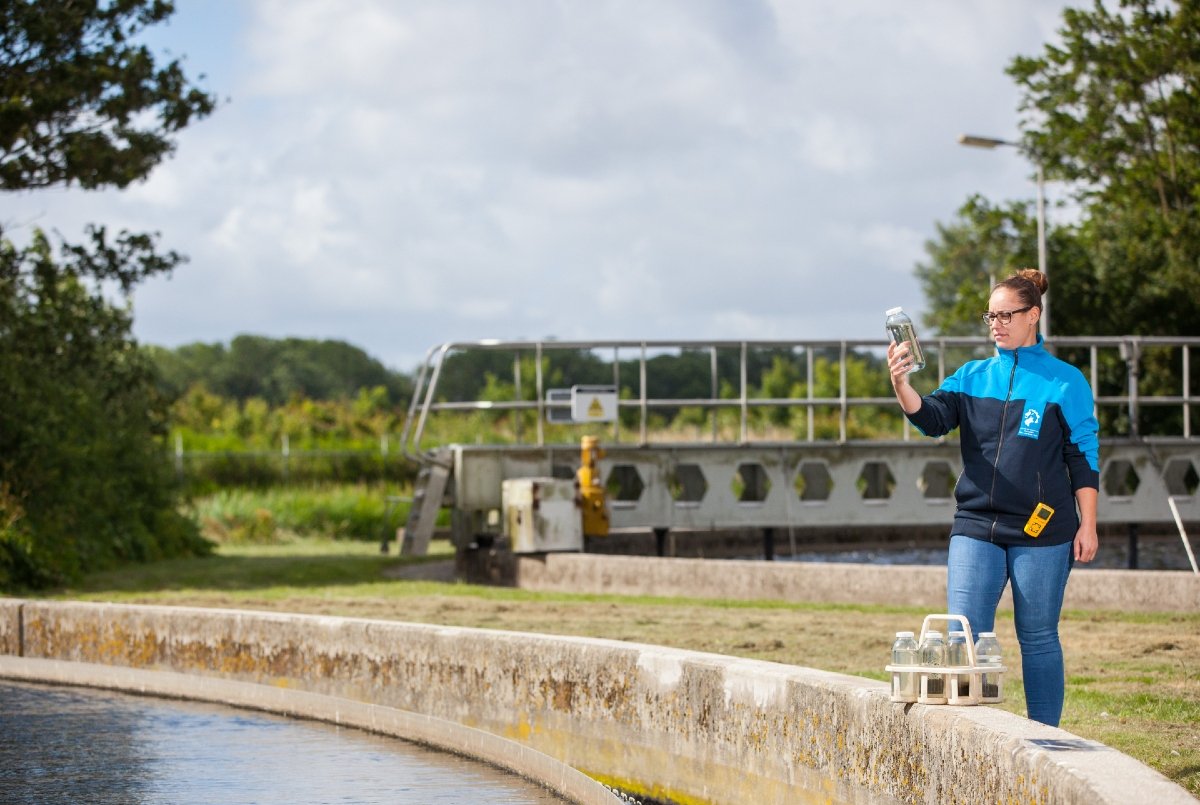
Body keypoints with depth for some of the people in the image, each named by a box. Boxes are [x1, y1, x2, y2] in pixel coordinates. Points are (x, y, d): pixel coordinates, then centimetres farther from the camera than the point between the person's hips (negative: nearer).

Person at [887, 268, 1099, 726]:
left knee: (1038, 638, 4)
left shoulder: (1064, 382, 1)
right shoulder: (973, 377, 10)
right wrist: (900, 384, -23)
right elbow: (933, 418, -4)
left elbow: (1084, 459, 2)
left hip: (1042, 533, -3)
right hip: (976, 527, 3)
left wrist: (1087, 526, -3)